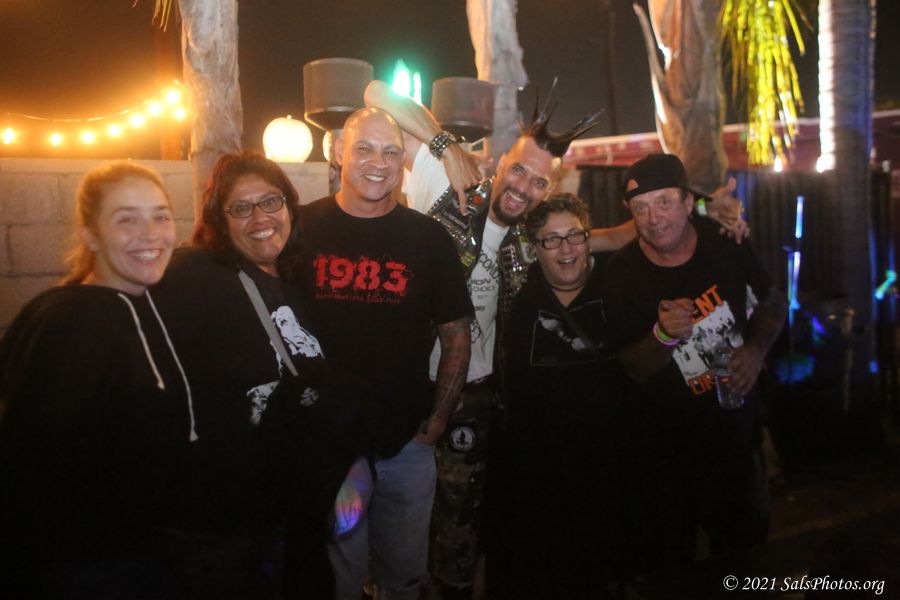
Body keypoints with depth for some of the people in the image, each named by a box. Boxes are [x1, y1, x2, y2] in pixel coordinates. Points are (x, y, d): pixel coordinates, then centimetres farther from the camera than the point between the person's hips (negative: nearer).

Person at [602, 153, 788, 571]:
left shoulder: (725, 243, -10)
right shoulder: (623, 273, -16)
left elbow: (774, 302, 7)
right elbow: (633, 369, -10)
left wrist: (756, 348, -12)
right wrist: (664, 336, -31)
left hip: (740, 425, 2)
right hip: (670, 444, -2)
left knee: (745, 538, 21)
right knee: (670, 552, 17)